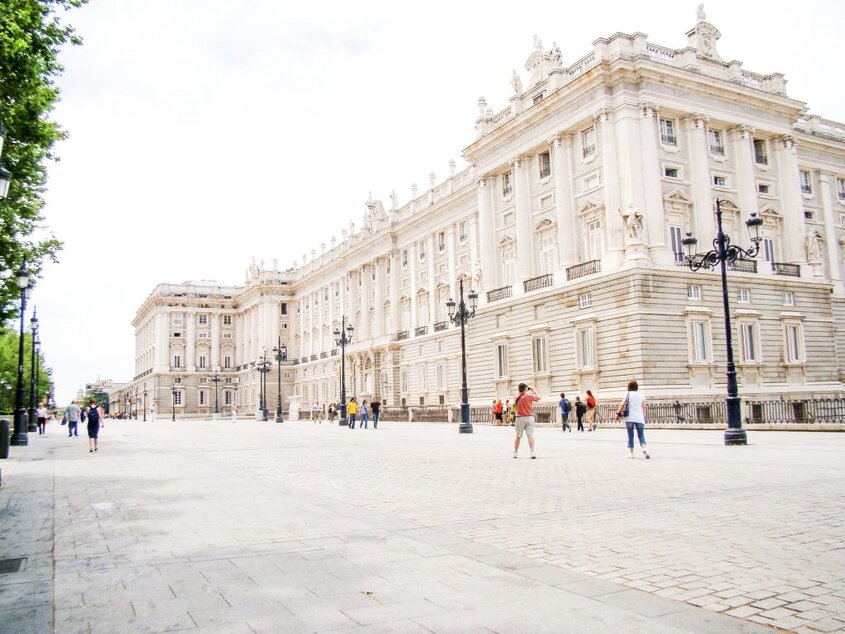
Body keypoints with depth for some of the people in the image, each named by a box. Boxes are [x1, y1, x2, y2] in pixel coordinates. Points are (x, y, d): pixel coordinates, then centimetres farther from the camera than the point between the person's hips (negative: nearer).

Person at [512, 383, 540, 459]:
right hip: (529, 417, -2)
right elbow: (539, 398, 7)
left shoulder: (517, 396, 0)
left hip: (520, 418, 2)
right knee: (530, 435, -4)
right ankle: (532, 452, -11)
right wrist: (533, 390, 16)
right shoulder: (529, 396, -9)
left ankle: (515, 452, 17)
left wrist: (528, 392, 22)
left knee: (518, 436, 11)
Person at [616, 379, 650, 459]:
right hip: (639, 418, 1)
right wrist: (645, 417, 11)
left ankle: (631, 453, 4)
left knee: (630, 436, 6)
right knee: (641, 435, 5)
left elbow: (622, 405, -7)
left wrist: (618, 413, 4)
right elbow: (644, 407, 5)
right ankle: (644, 448, -21)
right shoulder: (641, 395, 9)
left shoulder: (628, 394, 2)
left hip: (629, 418, -1)